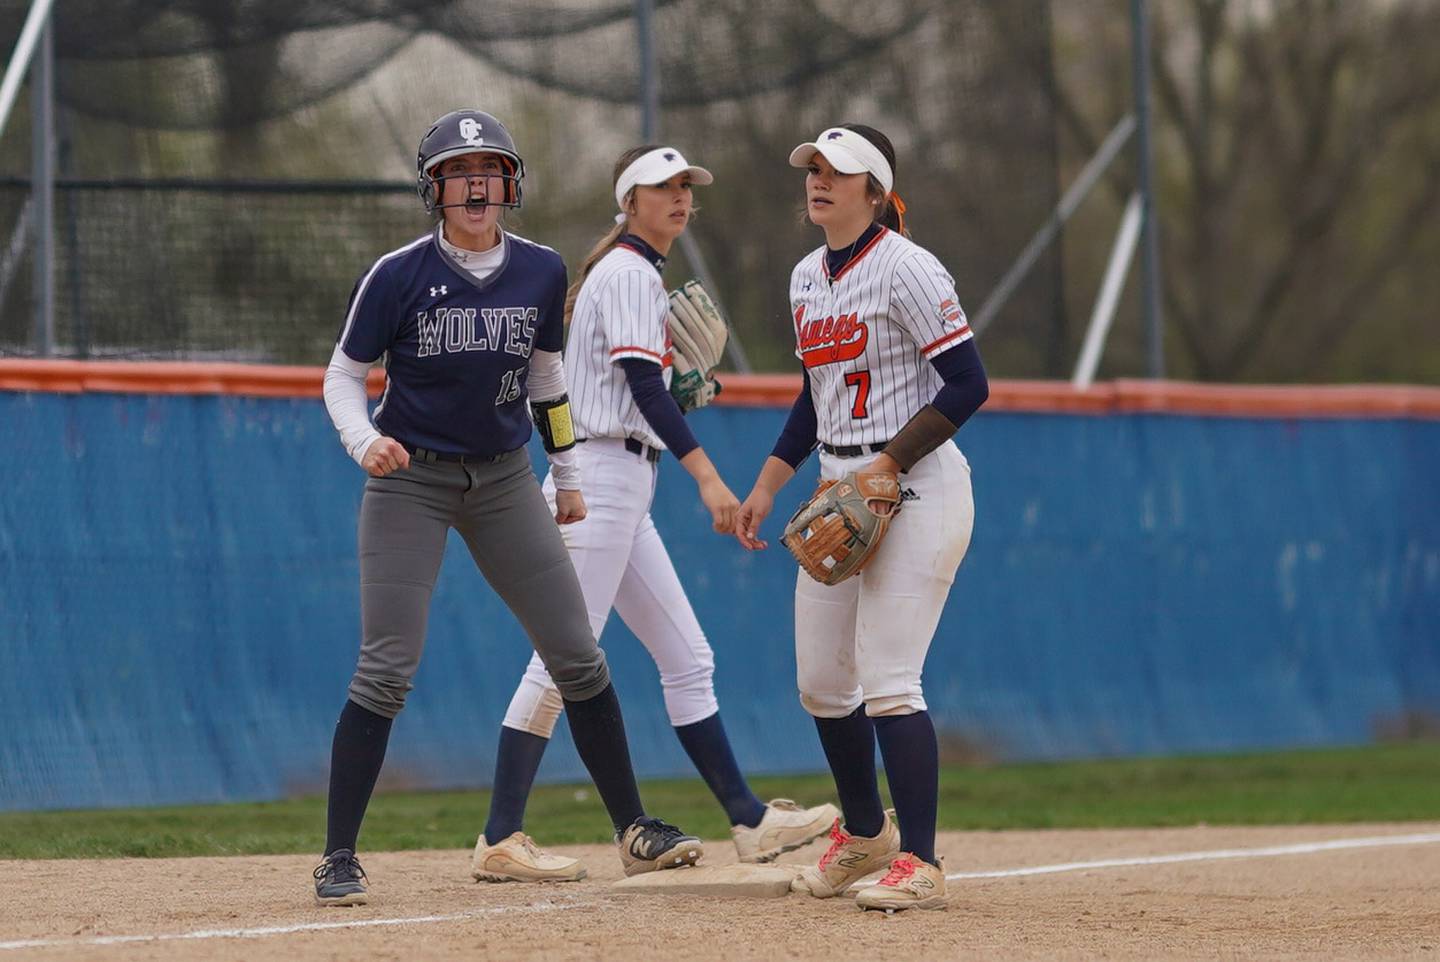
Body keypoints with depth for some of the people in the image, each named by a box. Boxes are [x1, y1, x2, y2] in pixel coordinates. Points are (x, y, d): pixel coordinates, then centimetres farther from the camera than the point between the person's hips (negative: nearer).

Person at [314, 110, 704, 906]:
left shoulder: (541, 273, 1)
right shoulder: (399, 276, -11)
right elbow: (342, 375, -4)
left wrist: (567, 474, 17)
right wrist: (365, 442, -23)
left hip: (505, 481, 4)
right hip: (410, 482, -4)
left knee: (578, 658, 3)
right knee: (386, 670, -11)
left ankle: (632, 830, 15)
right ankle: (338, 857, -4)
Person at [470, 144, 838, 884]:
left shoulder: (637, 276, 21)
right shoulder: (629, 273, -9)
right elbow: (642, 386, -21)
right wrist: (707, 475, -28)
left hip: (623, 492, 10)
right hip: (601, 478, -10)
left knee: (687, 659, 8)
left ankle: (749, 821, 9)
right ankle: (499, 842, -11)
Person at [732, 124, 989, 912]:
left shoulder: (906, 269, -12)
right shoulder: (806, 279, 13)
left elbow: (967, 385, -15)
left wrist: (886, 467, -20)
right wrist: (767, 485, 15)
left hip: (914, 486, -8)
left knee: (887, 682, -15)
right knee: (820, 682, 11)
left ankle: (919, 862, -11)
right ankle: (864, 834, 30)